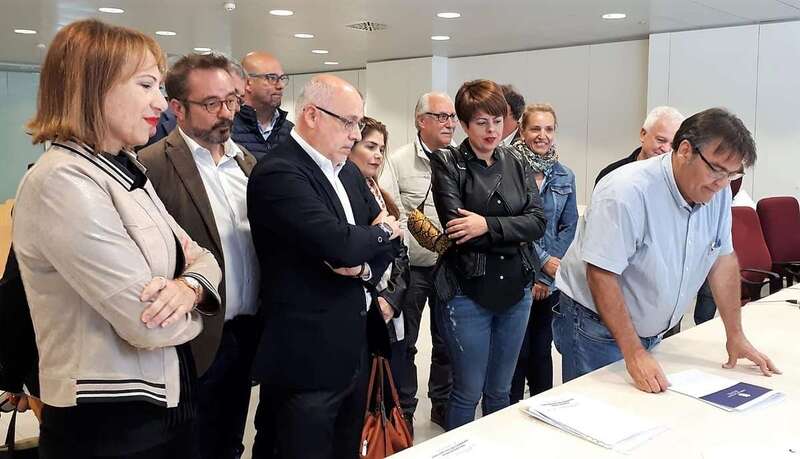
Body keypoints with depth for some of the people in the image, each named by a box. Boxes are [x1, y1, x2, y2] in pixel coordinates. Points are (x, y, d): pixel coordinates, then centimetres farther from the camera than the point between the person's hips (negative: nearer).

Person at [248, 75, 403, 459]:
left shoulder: (348, 171, 11)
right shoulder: (278, 173, -18)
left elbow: (393, 237, 10)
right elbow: (341, 245, -28)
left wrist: (366, 267, -12)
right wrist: (381, 231, -7)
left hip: (354, 348, 8)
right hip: (306, 358, -8)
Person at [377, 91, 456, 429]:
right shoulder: (398, 160, -5)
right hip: (410, 267, -2)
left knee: (446, 341, 15)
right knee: (403, 344, 9)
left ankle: (442, 405, 34)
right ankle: (403, 411, 26)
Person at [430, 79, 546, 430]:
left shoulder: (517, 163, 7)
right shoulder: (448, 164, -6)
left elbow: (537, 222, -5)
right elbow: (457, 228, -17)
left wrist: (487, 226, -20)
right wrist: (512, 232, -12)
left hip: (515, 291, 4)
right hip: (467, 292, -4)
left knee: (500, 391, 18)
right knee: (468, 392, 7)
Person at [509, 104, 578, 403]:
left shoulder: (565, 177, 8)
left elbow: (569, 228, 6)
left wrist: (547, 277, -4)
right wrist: (544, 261, -13)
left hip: (552, 278, 4)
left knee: (542, 349, 14)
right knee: (516, 351, 3)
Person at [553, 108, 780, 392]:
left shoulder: (718, 192, -3)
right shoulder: (628, 192, -26)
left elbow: (724, 259, 7)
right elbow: (601, 274, -27)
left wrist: (735, 335, 8)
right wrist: (634, 354, -28)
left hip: (650, 334, 7)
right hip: (597, 329, -6)